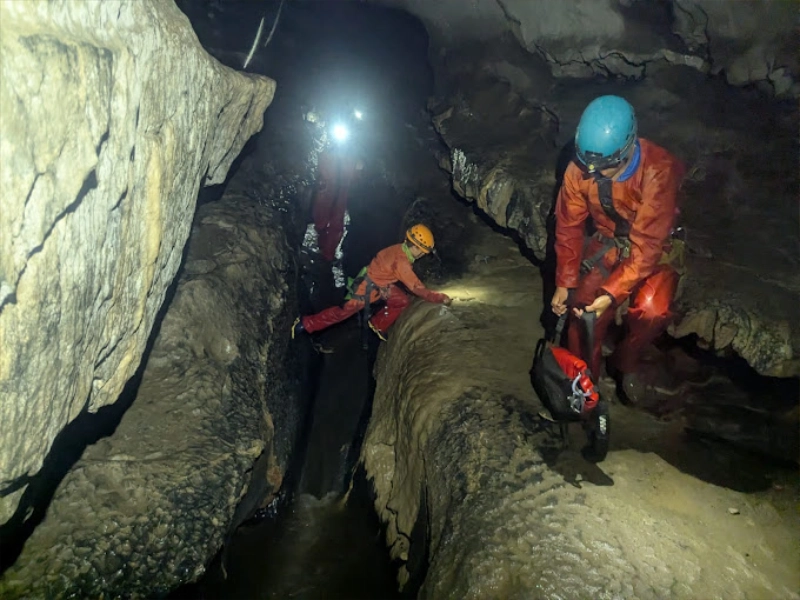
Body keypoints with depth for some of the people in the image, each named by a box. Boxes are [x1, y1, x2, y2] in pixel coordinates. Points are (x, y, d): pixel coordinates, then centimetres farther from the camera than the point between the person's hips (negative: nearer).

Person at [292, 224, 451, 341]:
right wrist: (440, 298, -22)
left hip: (382, 285, 9)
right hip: (368, 286, -9)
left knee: (403, 301, 4)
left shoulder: (401, 249, -5)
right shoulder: (401, 261, -32)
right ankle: (305, 323, 6)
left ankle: (378, 325, 19)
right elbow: (417, 288, -29)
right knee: (345, 311, -3)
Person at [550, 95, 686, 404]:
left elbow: (648, 245, -32)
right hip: (610, 241, 3)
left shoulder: (658, 170, -32)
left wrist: (611, 294, -38)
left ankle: (625, 362, 4)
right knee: (584, 306, -16)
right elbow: (569, 227, -8)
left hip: (657, 244, -3)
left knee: (651, 309, -27)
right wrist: (564, 283, -8)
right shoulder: (579, 169, -20)